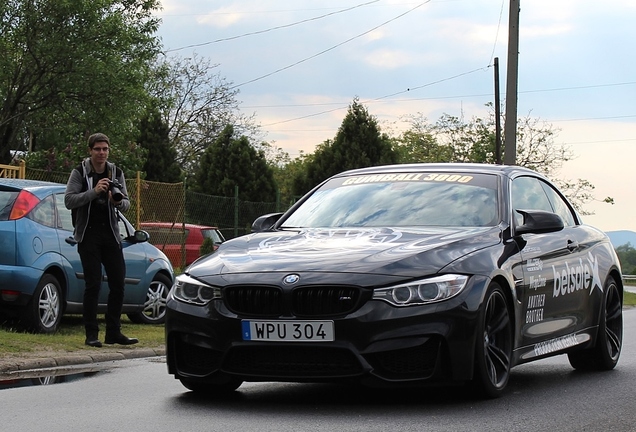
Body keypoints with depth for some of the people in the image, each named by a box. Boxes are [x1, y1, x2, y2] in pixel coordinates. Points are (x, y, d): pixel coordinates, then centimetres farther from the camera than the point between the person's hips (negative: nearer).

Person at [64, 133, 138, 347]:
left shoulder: (116, 173, 8)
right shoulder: (80, 173, -3)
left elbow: (126, 205, 7)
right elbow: (69, 200, -12)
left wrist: (118, 201, -17)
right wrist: (94, 192, -23)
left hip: (111, 233, 4)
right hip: (88, 235, -4)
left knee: (118, 283, 2)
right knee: (93, 284, -7)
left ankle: (113, 332, 12)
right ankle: (91, 334, -1)